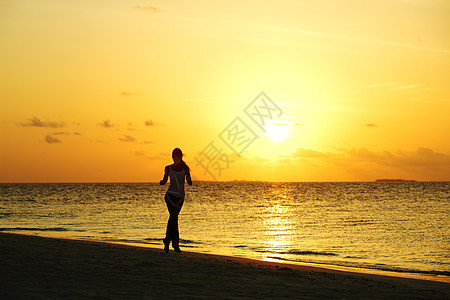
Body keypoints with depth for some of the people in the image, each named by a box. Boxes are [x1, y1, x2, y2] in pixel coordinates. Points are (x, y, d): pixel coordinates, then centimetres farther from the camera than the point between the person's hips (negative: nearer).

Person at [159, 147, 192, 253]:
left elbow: (190, 183, 4)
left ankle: (167, 241, 21)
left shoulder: (185, 168, 7)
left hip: (180, 197, 2)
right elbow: (165, 181, 14)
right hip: (170, 195, -2)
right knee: (174, 218, -14)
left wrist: (188, 179, -19)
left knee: (172, 218, 7)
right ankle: (175, 243, -12)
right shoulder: (168, 168, 6)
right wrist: (161, 182, -8)